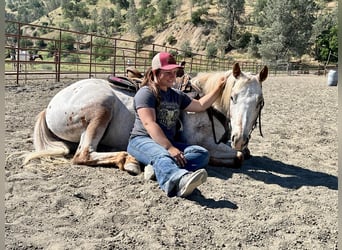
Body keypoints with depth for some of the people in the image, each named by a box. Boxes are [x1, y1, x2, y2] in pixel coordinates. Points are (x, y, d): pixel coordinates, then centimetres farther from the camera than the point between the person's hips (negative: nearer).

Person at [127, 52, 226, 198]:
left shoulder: (177, 95, 20)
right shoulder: (146, 92, -6)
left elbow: (200, 105, 28)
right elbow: (149, 124, -18)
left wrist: (218, 89, 18)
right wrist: (169, 148, -28)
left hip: (169, 143, 7)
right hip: (142, 140, -7)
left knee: (202, 153, -16)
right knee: (161, 155, -40)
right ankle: (180, 180, -76)